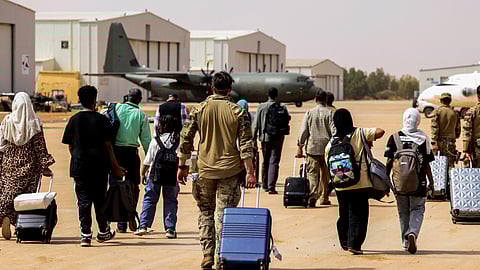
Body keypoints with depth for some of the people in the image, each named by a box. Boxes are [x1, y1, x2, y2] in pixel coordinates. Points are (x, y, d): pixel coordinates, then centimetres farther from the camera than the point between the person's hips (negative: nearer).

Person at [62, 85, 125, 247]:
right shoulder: (101, 120, -5)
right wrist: (115, 167, 4)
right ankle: (103, 232, 23)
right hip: (99, 166, -1)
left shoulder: (74, 120, 3)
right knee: (100, 200, 11)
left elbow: (70, 146, 5)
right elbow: (108, 146, -3)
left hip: (79, 166, 1)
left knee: (83, 201, 2)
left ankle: (85, 235, -5)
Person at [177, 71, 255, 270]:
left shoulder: (199, 110, 0)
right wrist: (250, 172, -4)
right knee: (224, 215, 1)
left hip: (205, 170, 1)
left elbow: (186, 139, 1)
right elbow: (245, 144, -6)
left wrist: (182, 166, 10)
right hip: (229, 171, -1)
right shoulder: (237, 112, -3)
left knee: (206, 212, 13)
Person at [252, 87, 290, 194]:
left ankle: (265, 185, 25)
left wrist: (254, 138, 4)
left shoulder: (261, 107, -2)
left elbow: (256, 124, -1)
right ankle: (271, 186, -15)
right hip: (278, 138, -2)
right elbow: (287, 120, -1)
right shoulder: (282, 107, -5)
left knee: (265, 162, 16)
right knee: (274, 162, -3)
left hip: (265, 137, 2)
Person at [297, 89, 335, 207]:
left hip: (312, 147, 0)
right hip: (327, 148, 0)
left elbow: (303, 131, 2)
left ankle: (312, 196, -22)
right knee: (325, 174, 12)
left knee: (312, 172, -2)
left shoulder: (309, 113, 1)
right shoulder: (330, 113, -3)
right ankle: (324, 198, 18)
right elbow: (334, 131, -6)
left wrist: (300, 146, 7)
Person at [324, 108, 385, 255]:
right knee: (358, 214, 1)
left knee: (344, 214, 17)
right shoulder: (359, 134, -6)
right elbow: (380, 132, -11)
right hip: (361, 182, -3)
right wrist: (370, 140, 7)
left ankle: (345, 242, 27)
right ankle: (354, 243, -8)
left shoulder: (331, 142, 2)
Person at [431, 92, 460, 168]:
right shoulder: (454, 113, 5)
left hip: (440, 141, -2)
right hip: (451, 142, 2)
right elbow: (458, 128, 12)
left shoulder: (437, 111, -3)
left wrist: (434, 143, -12)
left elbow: (434, 128, -10)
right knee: (450, 164, 1)